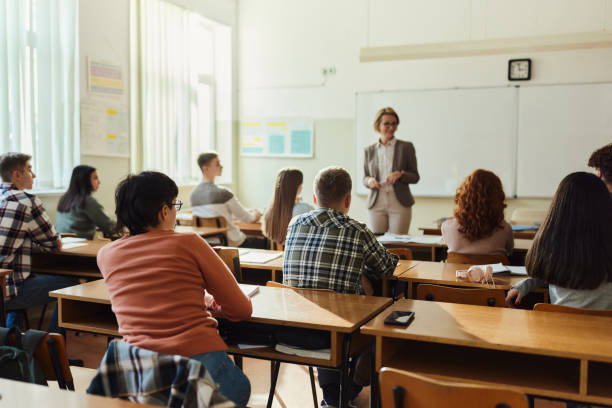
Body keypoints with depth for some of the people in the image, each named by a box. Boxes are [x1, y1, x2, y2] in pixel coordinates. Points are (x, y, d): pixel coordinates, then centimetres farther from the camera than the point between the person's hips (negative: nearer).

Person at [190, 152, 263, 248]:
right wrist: (254, 215, 14)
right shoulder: (223, 193, -21)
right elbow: (246, 219, -11)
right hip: (232, 243, -7)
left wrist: (247, 212, 21)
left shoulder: (193, 194, 0)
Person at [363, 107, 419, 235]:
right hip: (376, 205, 2)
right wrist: (369, 181, -7)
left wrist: (400, 174, -15)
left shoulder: (406, 147, 4)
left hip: (400, 204, -1)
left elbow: (415, 177, 4)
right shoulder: (369, 150, 10)